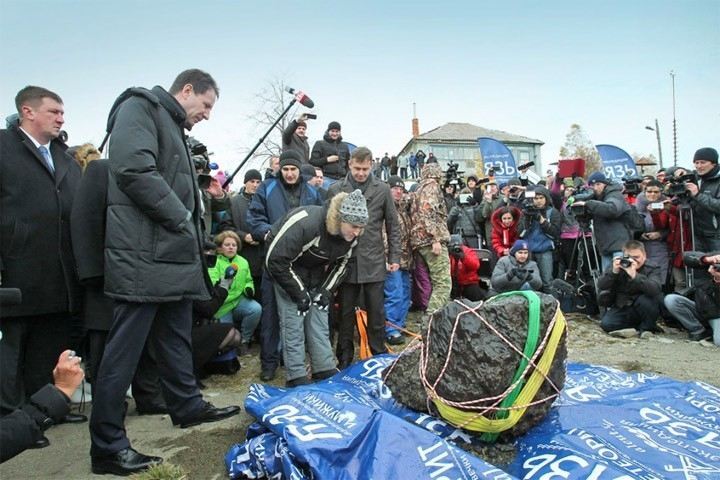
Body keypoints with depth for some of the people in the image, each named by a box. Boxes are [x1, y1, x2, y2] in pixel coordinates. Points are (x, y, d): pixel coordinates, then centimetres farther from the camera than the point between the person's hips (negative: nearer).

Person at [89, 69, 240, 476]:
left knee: (177, 336, 19)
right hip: (144, 255, -10)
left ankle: (188, 405, 33)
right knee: (125, 347, -4)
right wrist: (181, 218, -15)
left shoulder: (174, 127, 24)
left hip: (175, 254, 10)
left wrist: (194, 238, 12)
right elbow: (134, 169, -21)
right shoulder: (141, 107, -5)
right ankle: (108, 446, 6)